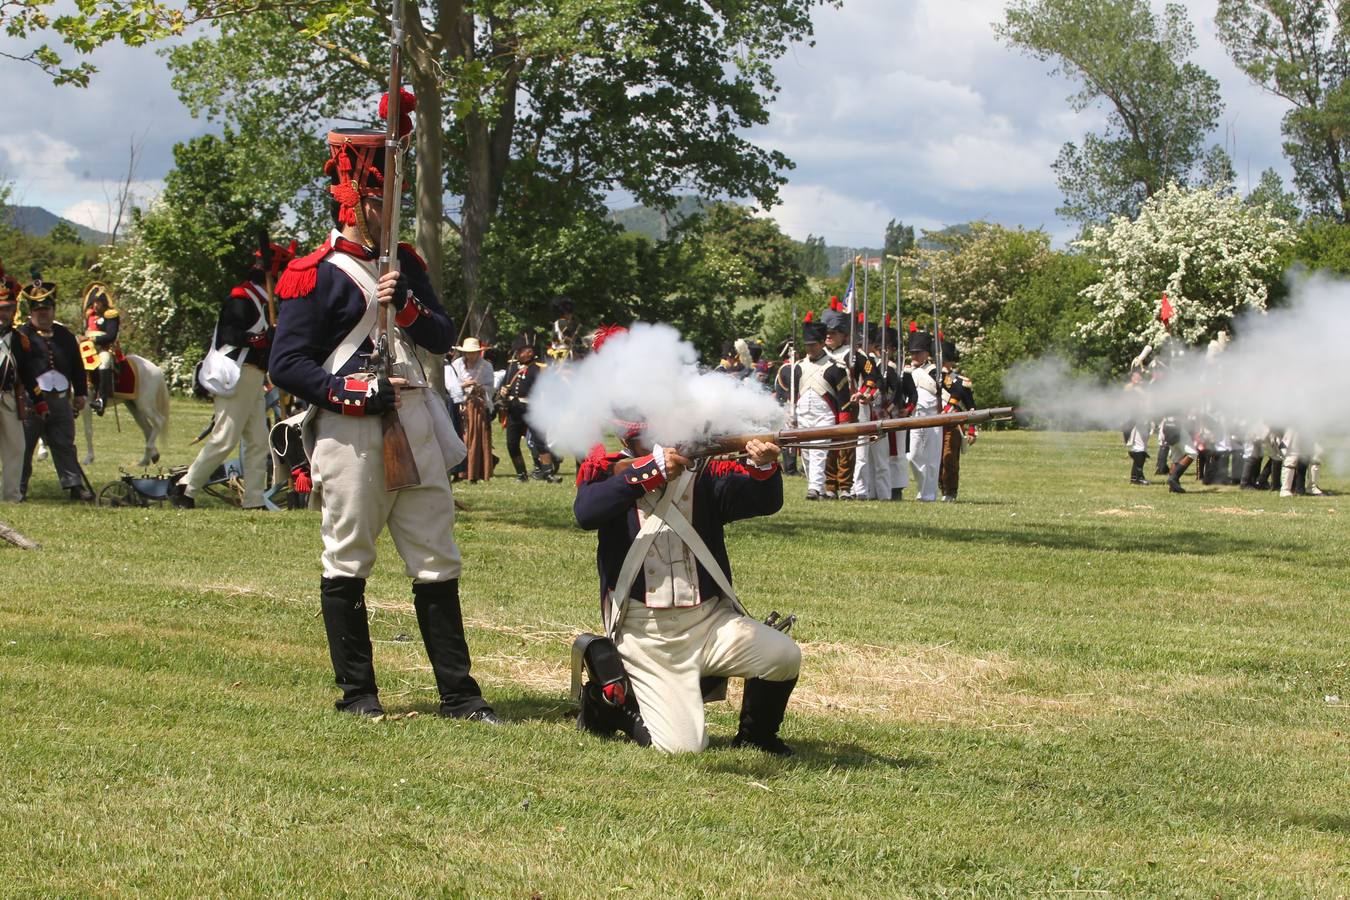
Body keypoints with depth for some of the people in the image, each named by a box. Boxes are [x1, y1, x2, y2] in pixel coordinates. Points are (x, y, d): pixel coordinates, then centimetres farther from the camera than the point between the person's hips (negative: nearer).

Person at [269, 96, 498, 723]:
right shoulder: (313, 275, -5)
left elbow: (444, 338, 12)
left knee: (438, 562, 6)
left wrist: (407, 306, -7)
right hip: (350, 431, -6)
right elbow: (287, 365, -8)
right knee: (347, 563, 1)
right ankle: (356, 693, 10)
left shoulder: (405, 263, 16)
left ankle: (458, 693, 10)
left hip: (415, 426, 6)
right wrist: (356, 392, -16)